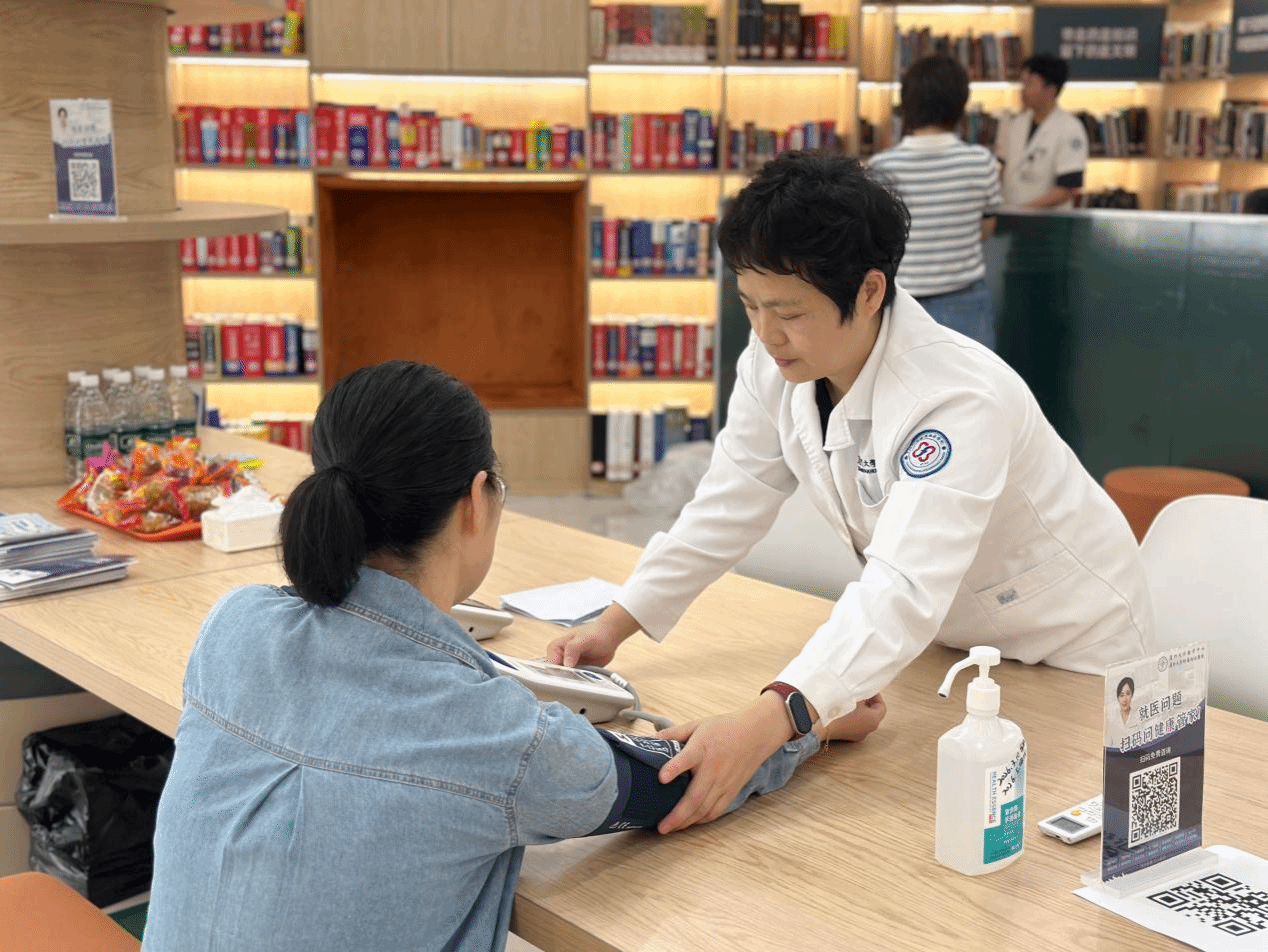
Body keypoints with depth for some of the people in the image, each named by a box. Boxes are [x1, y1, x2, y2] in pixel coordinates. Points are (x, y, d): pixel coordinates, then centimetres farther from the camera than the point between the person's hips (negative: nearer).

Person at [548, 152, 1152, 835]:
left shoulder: (960, 401, -37)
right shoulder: (774, 366, -15)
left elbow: (905, 591, -48)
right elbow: (727, 507, -4)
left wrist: (765, 724, -60)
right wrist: (613, 626, -13)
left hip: (1064, 649, -5)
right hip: (947, 639, 6)